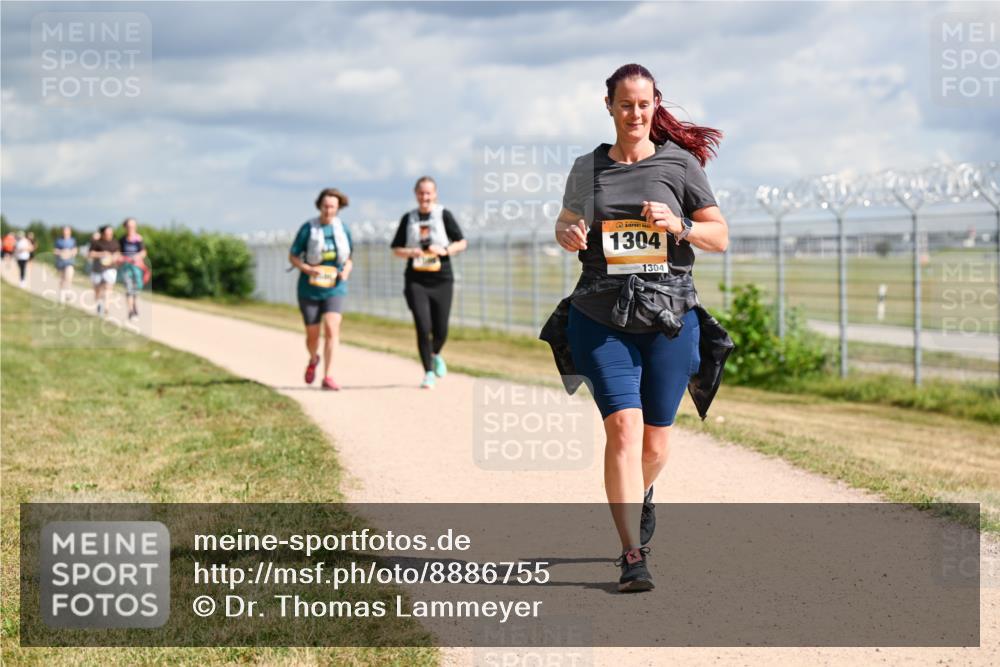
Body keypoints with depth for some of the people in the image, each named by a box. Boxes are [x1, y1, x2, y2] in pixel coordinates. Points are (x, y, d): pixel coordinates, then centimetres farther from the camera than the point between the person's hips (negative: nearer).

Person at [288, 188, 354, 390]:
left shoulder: (343, 229, 1)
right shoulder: (308, 228, -8)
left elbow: (348, 259, 13)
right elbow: (292, 256, -3)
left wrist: (346, 271, -9)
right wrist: (308, 269, -20)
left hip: (334, 289, 1)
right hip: (310, 289, -1)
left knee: (332, 328, -18)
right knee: (312, 335, 8)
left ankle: (327, 377, -17)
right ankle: (313, 360, 43)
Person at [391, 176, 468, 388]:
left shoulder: (444, 215, 2)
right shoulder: (408, 218, 8)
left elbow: (462, 243, 3)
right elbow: (396, 249, 12)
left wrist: (445, 250, -15)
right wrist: (411, 252, -9)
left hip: (442, 279, 0)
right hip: (416, 281, 0)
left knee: (441, 330, 1)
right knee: (423, 327, -12)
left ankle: (435, 355, 36)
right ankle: (428, 373, 1)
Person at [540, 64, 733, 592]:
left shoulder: (679, 164, 2)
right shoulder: (587, 168, 8)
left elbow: (720, 237, 4)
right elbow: (565, 224, 22)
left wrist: (678, 226, -15)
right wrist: (567, 234, -1)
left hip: (669, 315, 0)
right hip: (601, 316, 0)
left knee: (655, 441, 9)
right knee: (623, 426, -15)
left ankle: (641, 497, 45)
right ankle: (633, 556, -13)